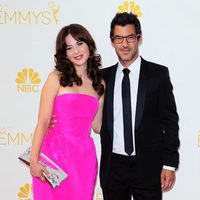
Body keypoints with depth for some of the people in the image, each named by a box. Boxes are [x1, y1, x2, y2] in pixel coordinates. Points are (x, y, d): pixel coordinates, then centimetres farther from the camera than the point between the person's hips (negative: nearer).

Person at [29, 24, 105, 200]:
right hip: (56, 153, -3)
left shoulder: (99, 83, 12)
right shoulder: (57, 78, -1)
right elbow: (43, 122, -6)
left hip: (85, 157, 4)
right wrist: (34, 161, -13)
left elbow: (97, 126, 12)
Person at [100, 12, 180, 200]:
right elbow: (100, 120, 12)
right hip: (113, 167, 3)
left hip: (147, 168, -2)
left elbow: (170, 121, -3)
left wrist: (169, 164, -7)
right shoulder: (104, 77, 6)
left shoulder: (158, 74, -2)